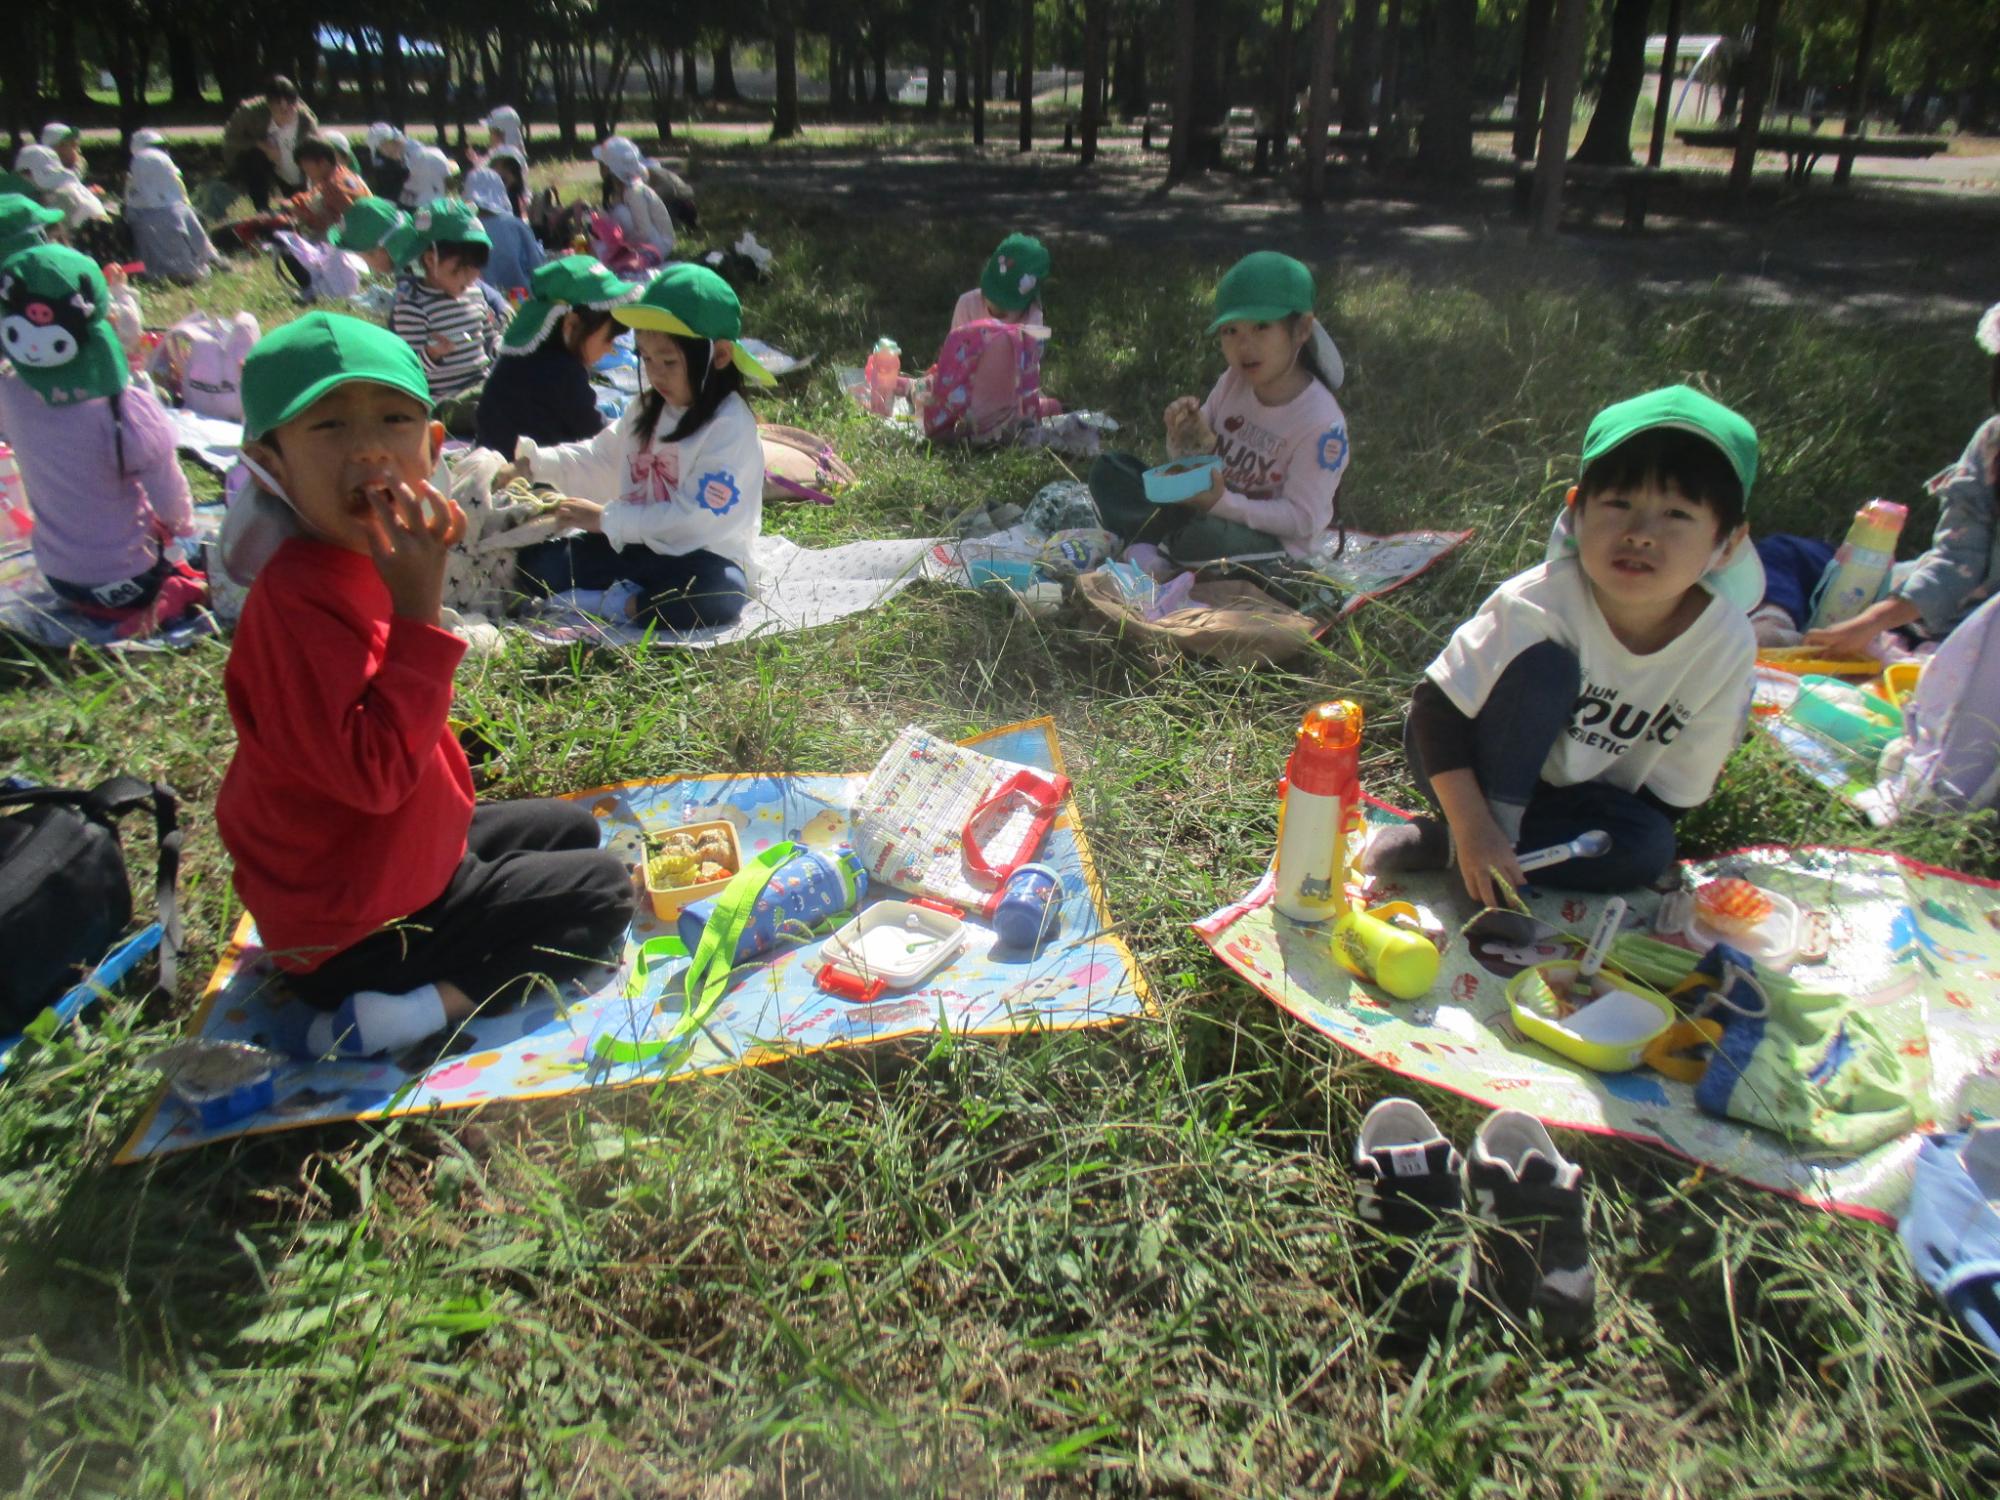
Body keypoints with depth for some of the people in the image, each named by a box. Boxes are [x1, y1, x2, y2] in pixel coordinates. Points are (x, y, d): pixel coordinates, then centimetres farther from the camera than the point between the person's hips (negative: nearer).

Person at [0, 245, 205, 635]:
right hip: (124, 580, -6)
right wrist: (182, 525, 4)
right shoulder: (128, 408, -28)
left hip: (58, 576, 6)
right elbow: (172, 505, -17)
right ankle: (167, 602, -4)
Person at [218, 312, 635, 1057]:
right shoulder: (296, 598, -30)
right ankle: (401, 1012, -8)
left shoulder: (367, 564, -1)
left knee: (573, 827, 26)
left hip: (410, 850, 9)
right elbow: (373, 773, -35)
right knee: (604, 890, 0)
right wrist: (417, 605, -35)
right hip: (354, 931, -9)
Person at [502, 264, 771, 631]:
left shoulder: (730, 426, -16)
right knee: (535, 562, -2)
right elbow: (600, 459, 19)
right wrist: (533, 460, 2)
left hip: (701, 560, -7)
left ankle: (615, 605, -25)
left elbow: (696, 517, -22)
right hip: (636, 548, 7)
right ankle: (629, 597, -19)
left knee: (718, 596, -40)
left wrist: (607, 518, -16)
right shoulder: (648, 408, 9)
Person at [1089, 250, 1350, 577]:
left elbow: (1301, 518, -22)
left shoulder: (1321, 421, -20)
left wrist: (1223, 503, -31)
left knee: (1205, 538, -40)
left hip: (1271, 546, -7)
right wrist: (1186, 439, -16)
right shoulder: (1234, 383, -2)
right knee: (1109, 469, -1)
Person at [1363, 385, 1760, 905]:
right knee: (1544, 665, -30)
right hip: (1468, 765, -4)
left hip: (1568, 793, 4)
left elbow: (1678, 787, -8)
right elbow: (1437, 707, -25)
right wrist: (1475, 826, -33)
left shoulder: (1727, 644, -18)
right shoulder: (1538, 604, -29)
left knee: (1650, 847, -26)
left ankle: (1440, 843, -21)